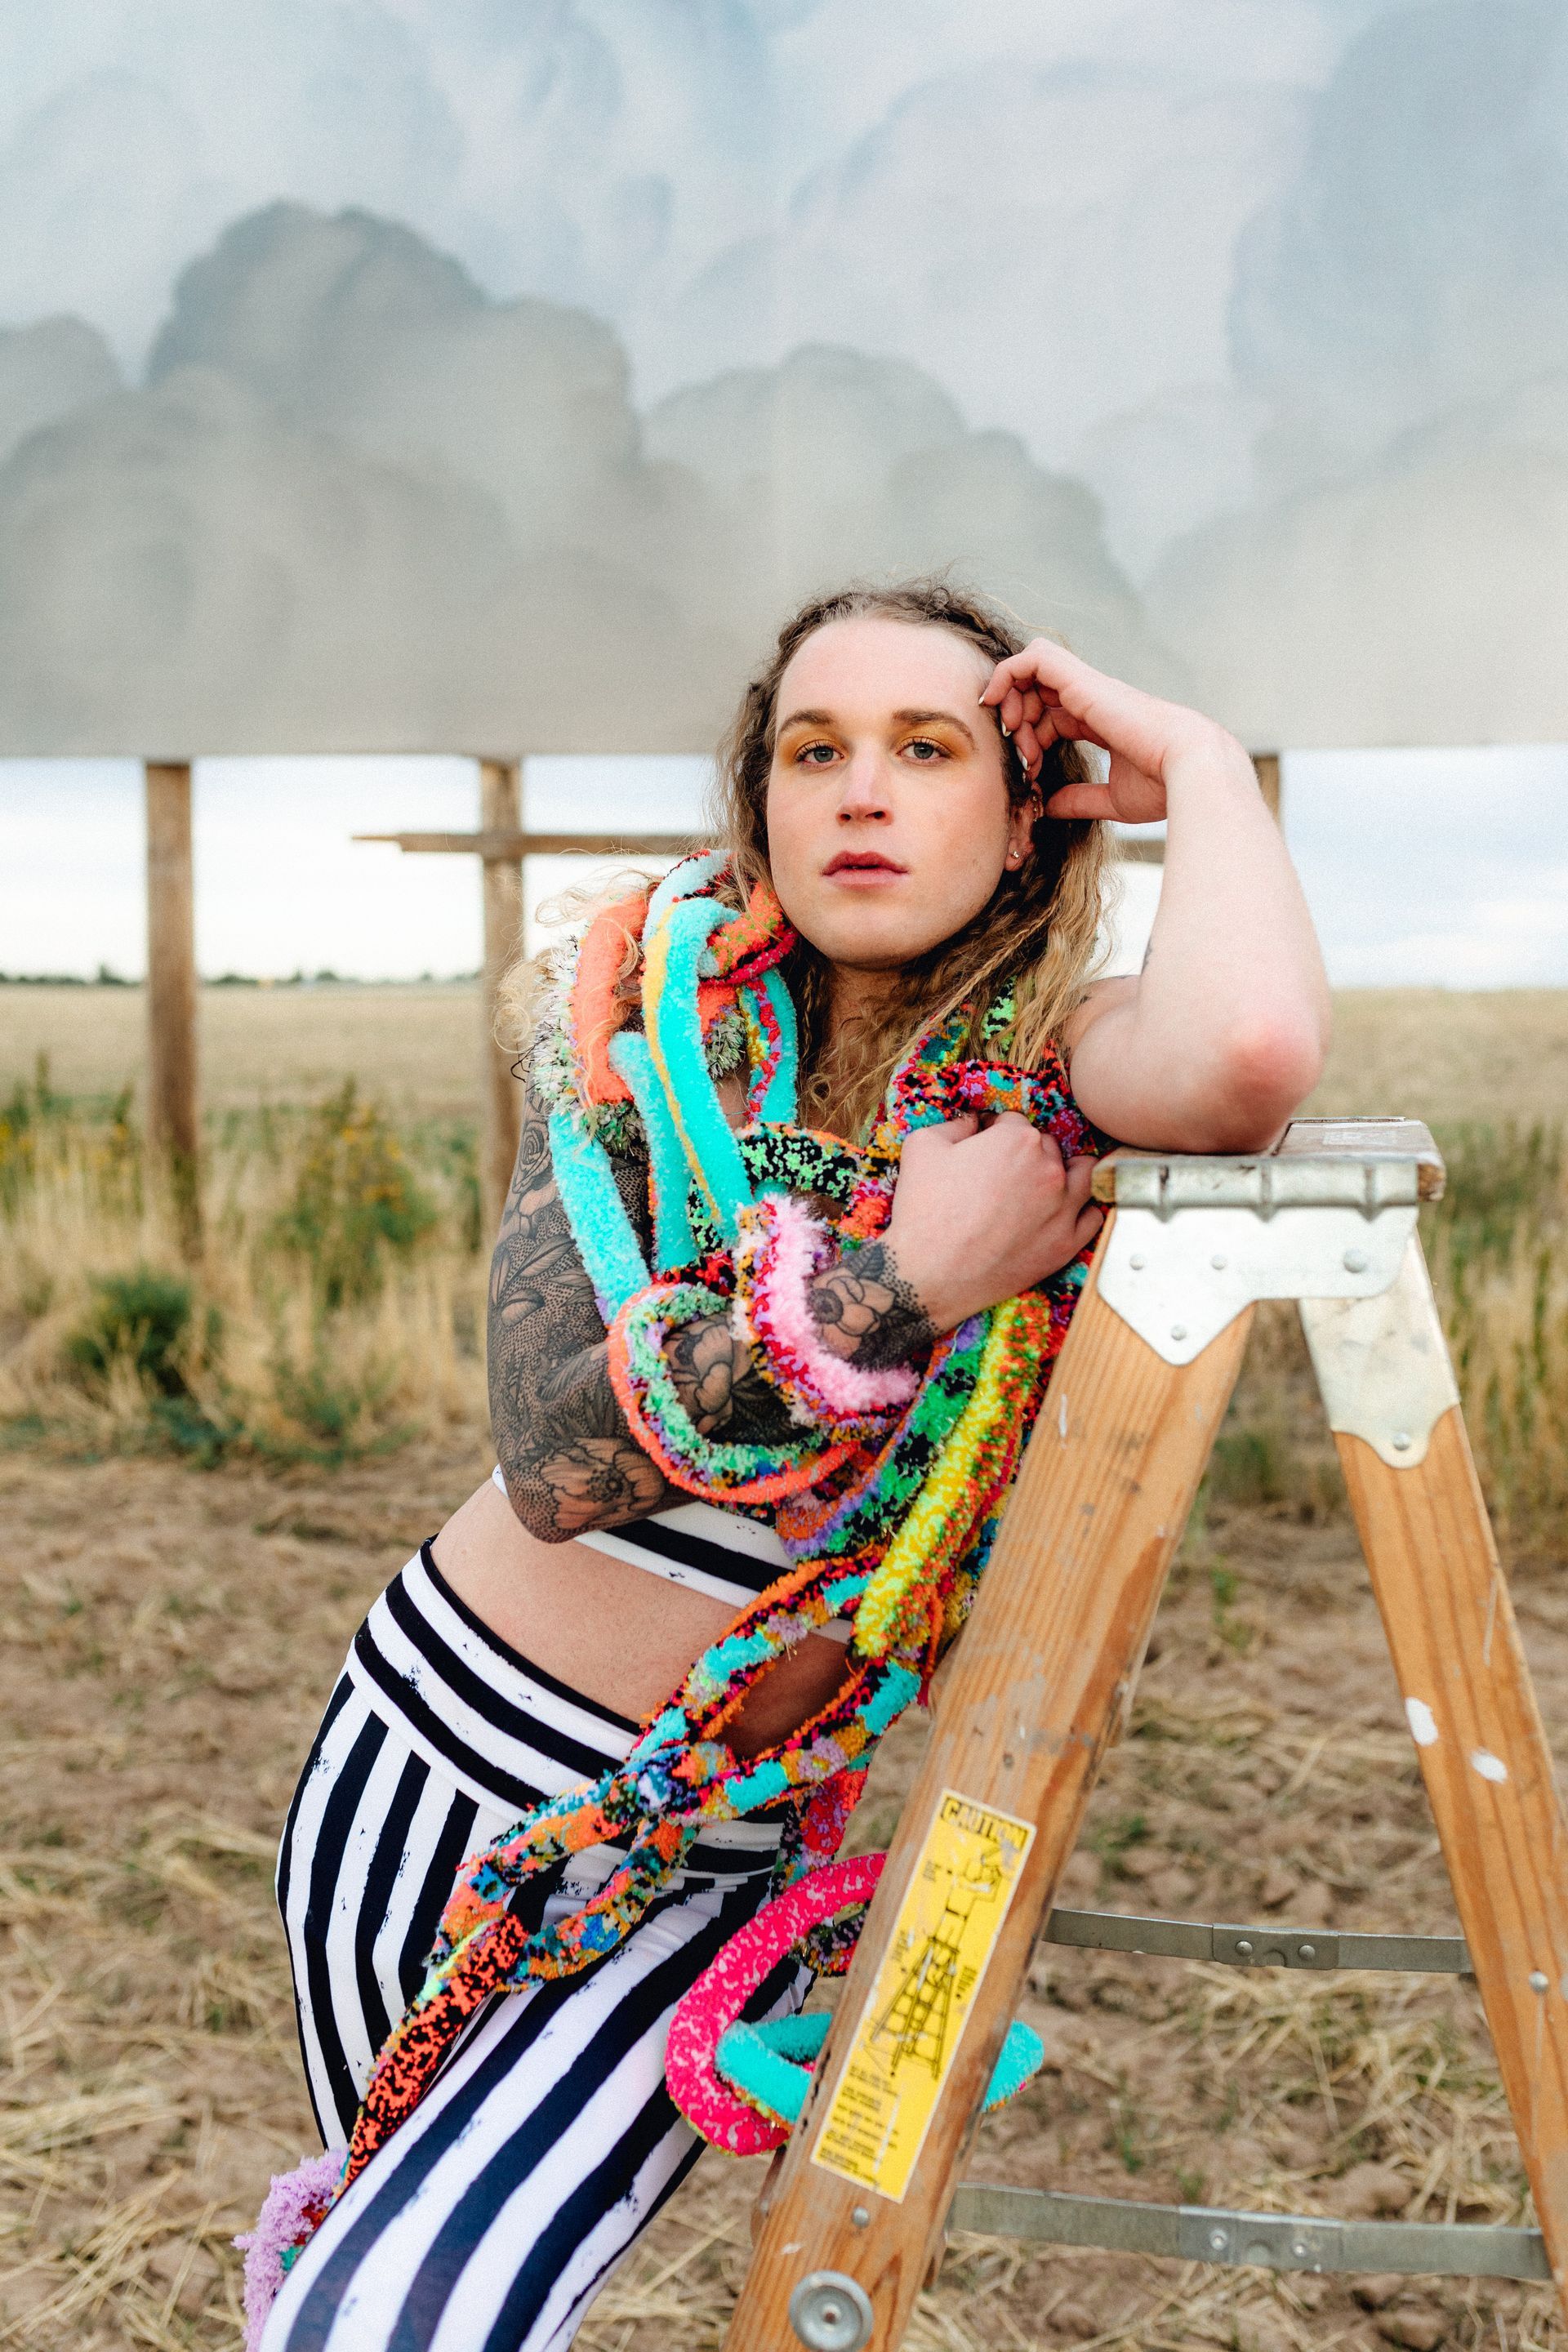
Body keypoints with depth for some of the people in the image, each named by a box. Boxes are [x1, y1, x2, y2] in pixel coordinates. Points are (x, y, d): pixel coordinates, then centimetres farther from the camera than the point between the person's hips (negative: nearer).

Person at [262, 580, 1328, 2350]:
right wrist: (908, 1279, -27)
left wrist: (1199, 764, -23)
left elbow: (1251, 1054, -39)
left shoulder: (1051, 1064, -13)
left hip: (695, 1864, -2)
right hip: (425, 1739, 3)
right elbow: (554, 1457, -20)